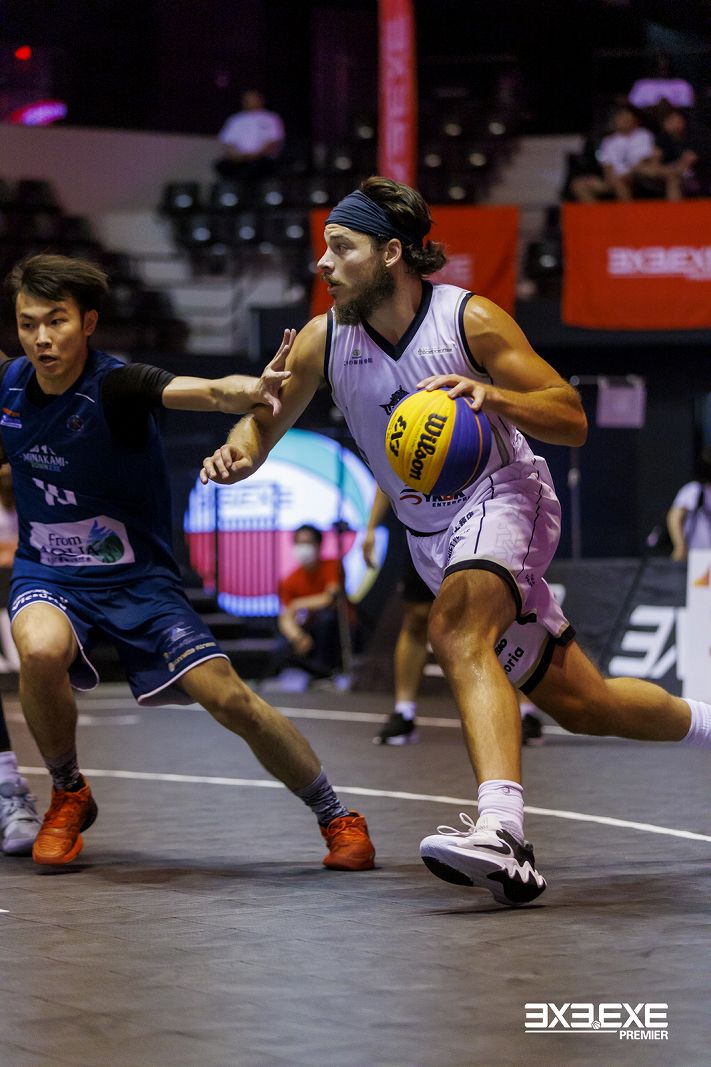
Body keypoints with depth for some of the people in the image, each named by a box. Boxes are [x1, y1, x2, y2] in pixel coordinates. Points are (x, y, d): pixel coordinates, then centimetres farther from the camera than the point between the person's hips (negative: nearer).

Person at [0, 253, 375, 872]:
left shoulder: (116, 386, -20)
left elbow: (201, 391, -42)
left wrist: (248, 390, -62)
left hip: (137, 577, -3)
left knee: (230, 699, -14)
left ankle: (337, 818, 8)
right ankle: (68, 796, -4)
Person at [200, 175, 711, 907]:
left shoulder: (471, 320, -17)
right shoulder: (323, 340, -6)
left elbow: (573, 420, -17)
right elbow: (263, 422, 5)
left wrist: (492, 395, -35)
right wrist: (235, 454, -19)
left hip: (503, 498, -6)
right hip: (432, 535, 6)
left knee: (456, 629, -36)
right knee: (578, 703, 13)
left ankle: (501, 833, -51)